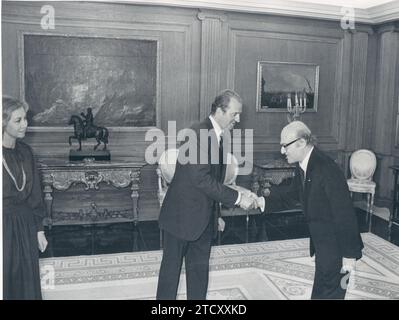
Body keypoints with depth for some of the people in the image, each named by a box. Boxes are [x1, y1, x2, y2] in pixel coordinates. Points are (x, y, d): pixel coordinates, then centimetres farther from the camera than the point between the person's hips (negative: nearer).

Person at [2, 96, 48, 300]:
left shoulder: (24, 152, 3)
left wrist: (39, 229, 9)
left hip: (25, 225, 5)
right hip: (5, 227, -5)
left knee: (27, 282, 14)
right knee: (7, 282, 8)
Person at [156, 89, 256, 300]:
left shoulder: (219, 137, 8)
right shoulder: (197, 134, -20)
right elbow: (201, 179, -27)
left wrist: (216, 215, 18)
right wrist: (237, 198, -25)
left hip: (204, 219, 8)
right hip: (182, 217, -8)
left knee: (199, 268, 16)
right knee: (172, 266, 8)